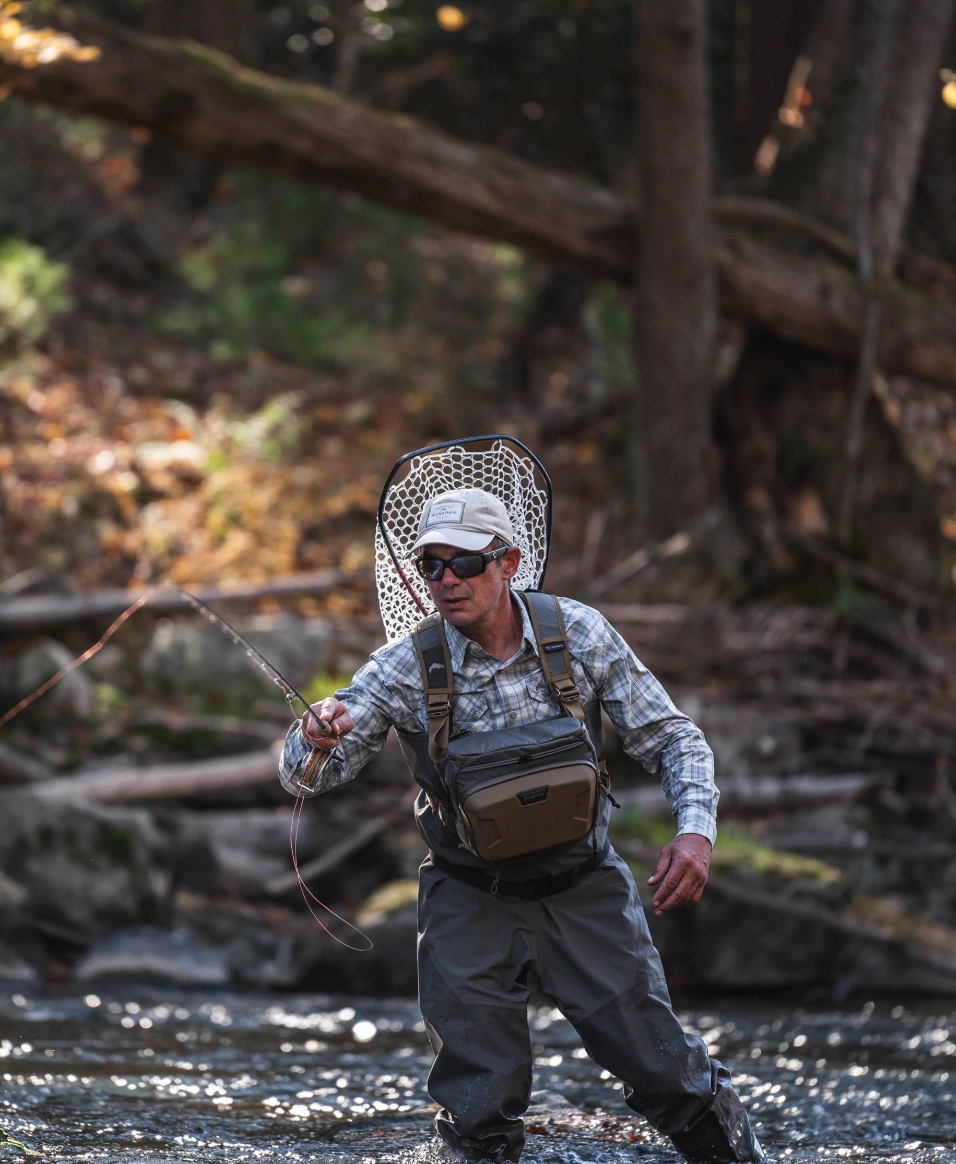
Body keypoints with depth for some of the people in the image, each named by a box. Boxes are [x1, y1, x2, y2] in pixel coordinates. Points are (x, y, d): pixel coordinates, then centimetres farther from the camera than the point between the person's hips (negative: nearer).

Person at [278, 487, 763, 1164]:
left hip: (584, 889, 1)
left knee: (666, 1075, 2)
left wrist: (696, 830, -19)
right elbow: (307, 778, -10)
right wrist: (314, 740, -34)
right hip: (472, 903, 0)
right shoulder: (405, 671, -13)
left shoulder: (579, 633, -10)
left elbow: (672, 738, -1)